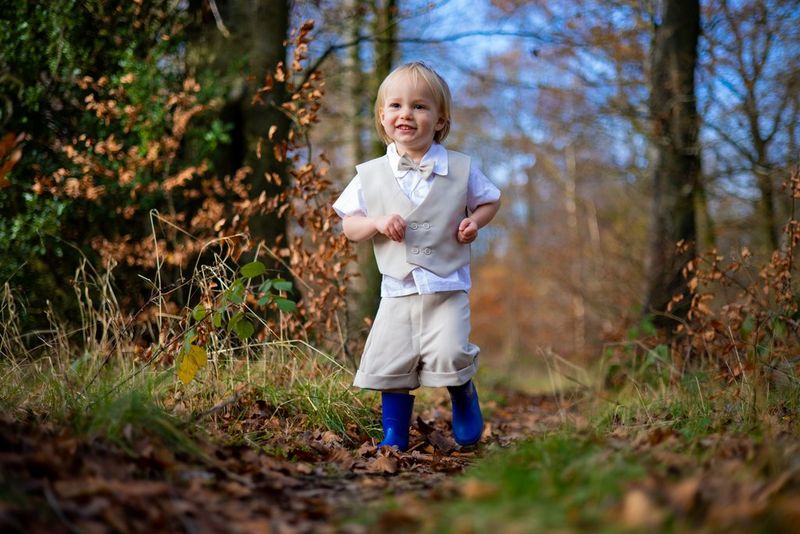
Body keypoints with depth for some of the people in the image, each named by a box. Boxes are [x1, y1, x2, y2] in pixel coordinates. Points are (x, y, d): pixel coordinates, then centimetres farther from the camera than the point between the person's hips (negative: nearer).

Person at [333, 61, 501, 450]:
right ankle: (394, 435, 18)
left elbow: (489, 200, 15)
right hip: (397, 288, 2)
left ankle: (464, 397, 18)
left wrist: (475, 221, -6)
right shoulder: (371, 175, 2)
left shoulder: (461, 170, 0)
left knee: (448, 355, -15)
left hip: (447, 287, -2)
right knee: (390, 363, -1)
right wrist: (377, 223, -14)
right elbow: (349, 226, 5)